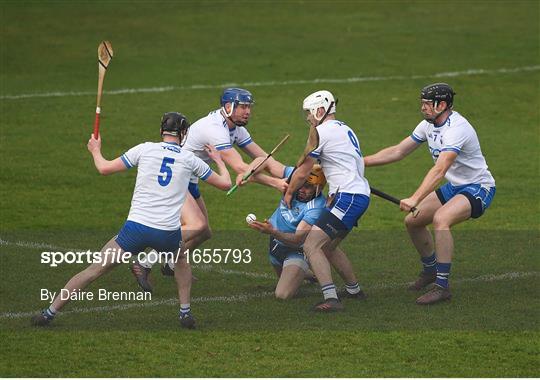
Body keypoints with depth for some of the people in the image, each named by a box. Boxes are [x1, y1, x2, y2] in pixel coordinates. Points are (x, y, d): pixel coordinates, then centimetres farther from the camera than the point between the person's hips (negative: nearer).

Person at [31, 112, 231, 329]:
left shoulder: (145, 149, 4)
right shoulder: (190, 160, 8)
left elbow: (105, 168, 7)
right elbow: (225, 183, 19)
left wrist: (96, 151, 28)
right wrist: (219, 160, 39)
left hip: (136, 228, -1)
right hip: (168, 233, 1)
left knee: (93, 271, 7)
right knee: (182, 259, 36)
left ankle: (50, 313, 8)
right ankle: (185, 312, 29)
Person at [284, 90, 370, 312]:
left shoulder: (321, 132, -6)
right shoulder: (344, 129, 22)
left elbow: (303, 172, 0)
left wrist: (289, 193, 15)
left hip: (347, 196, -10)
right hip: (361, 194, 10)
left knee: (311, 245, -15)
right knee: (328, 246, 24)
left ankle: (331, 299, -25)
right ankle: (353, 289, 34)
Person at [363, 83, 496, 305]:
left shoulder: (457, 129, -28)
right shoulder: (428, 125, 1)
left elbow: (439, 170, -39)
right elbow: (398, 151, 11)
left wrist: (415, 199, -47)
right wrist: (362, 161, 4)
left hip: (478, 188, -10)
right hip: (454, 187, 10)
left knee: (440, 219, -33)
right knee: (412, 221, 8)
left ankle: (442, 286, -29)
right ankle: (430, 270, 32)